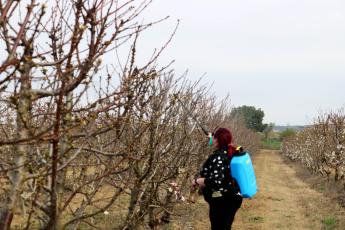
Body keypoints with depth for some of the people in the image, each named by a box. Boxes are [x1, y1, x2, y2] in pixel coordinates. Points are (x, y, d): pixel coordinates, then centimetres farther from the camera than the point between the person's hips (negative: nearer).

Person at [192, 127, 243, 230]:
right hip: (233, 198, 9)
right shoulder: (233, 153, 6)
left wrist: (197, 181, -14)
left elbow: (216, 181, -29)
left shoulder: (218, 156, -21)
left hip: (222, 201, -9)